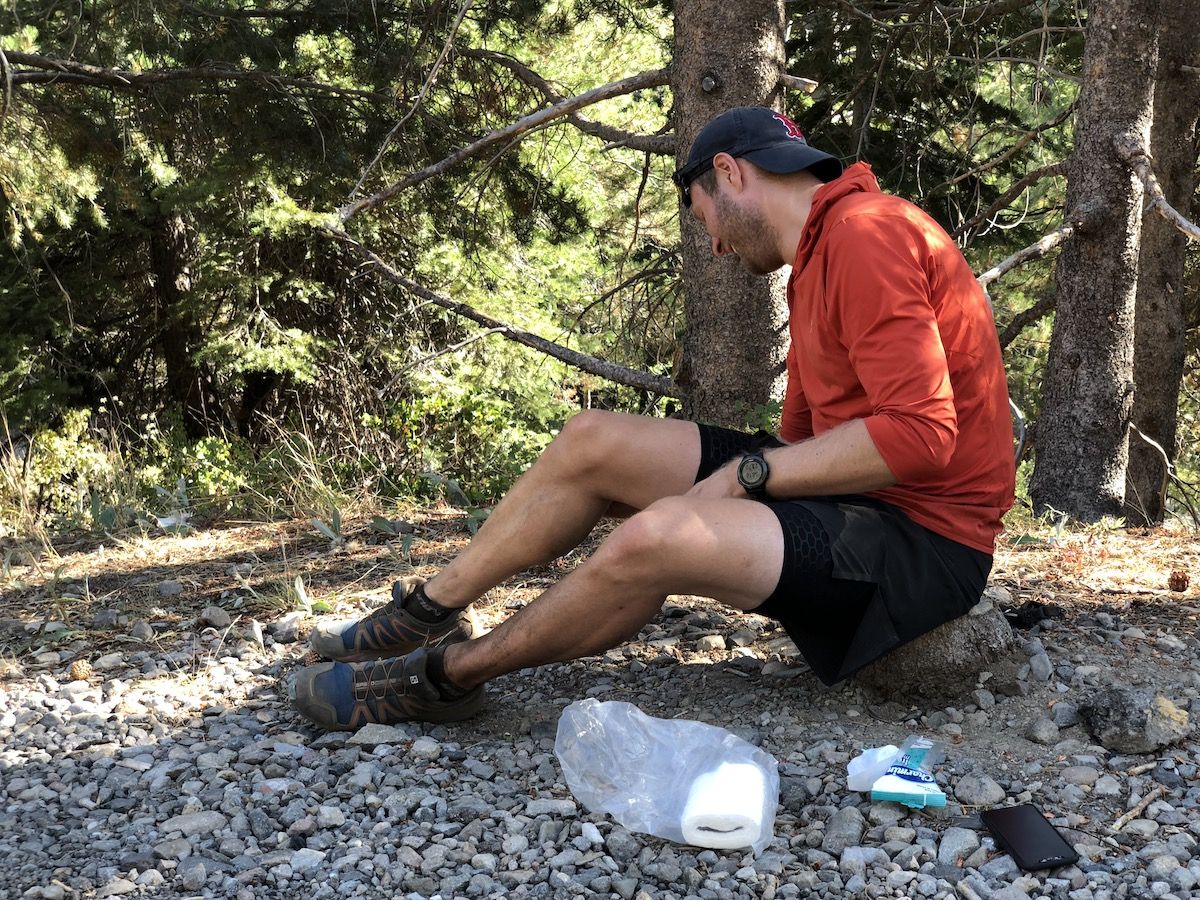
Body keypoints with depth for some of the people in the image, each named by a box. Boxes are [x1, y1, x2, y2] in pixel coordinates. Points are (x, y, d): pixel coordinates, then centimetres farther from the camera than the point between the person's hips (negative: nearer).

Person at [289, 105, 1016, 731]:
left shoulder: (866, 233, -18)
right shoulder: (821, 252, 16)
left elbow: (920, 433, -26)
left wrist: (750, 473, -19)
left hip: (923, 534, -10)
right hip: (856, 497, 10)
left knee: (659, 535, -32)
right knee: (592, 444, 3)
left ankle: (443, 675, -11)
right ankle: (426, 614, 11)